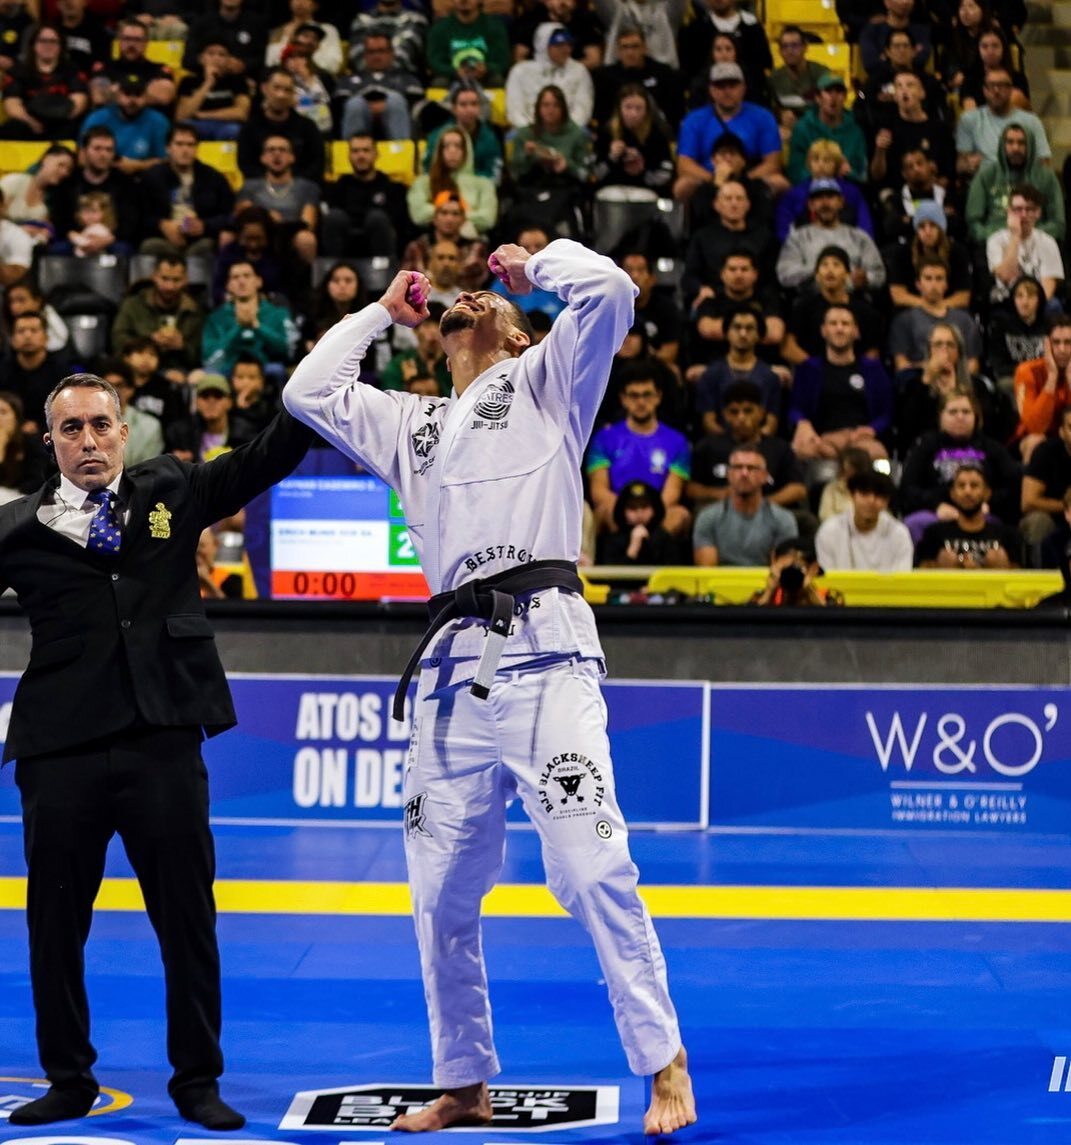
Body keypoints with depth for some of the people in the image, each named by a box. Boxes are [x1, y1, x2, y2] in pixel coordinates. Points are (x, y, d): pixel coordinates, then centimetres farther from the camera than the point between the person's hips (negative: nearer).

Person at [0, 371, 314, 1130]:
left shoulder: (172, 493, 8)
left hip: (162, 742, 0)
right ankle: (69, 1080, 24)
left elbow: (270, 457, 5)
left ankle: (198, 1081, 19)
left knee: (188, 919, 6)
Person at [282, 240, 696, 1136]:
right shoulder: (410, 427, 27)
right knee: (442, 895, 7)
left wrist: (533, 263, 17)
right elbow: (309, 390, 27)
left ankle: (667, 1068, -5)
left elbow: (608, 291, -1)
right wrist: (383, 312, 31)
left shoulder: (543, 384, 13)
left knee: (593, 870, -13)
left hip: (543, 657, -6)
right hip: (454, 669, 6)